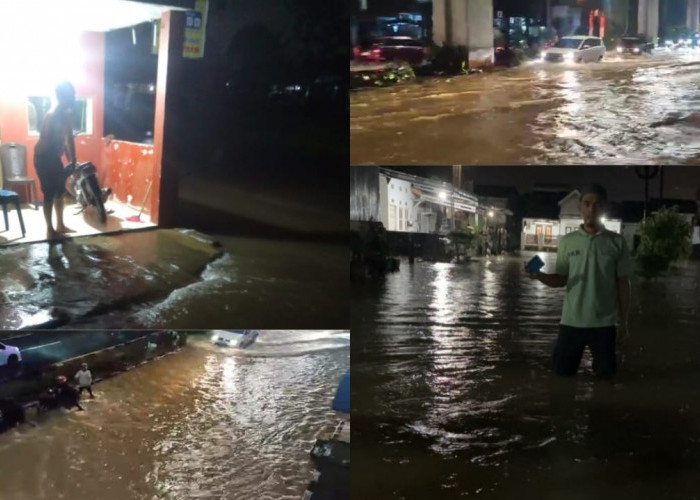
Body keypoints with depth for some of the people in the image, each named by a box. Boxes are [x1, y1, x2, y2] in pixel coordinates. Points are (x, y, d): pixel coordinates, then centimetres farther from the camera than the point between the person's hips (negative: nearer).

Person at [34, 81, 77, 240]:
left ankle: (60, 225, 25)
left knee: (60, 191, 13)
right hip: (43, 158, -9)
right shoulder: (52, 117, -25)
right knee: (49, 193, -4)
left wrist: (72, 161, 8)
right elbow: (48, 144, -25)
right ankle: (50, 229, 5)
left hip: (54, 157, 9)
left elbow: (68, 139, 11)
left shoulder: (67, 114, 3)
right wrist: (68, 164, -21)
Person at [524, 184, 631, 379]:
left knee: (606, 374, 6)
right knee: (562, 372, 5)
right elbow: (561, 280, 5)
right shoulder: (567, 241, 2)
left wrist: (623, 322, 5)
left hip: (604, 322, -1)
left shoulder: (617, 242, -1)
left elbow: (623, 283, 4)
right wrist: (539, 276, -16)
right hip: (571, 320, 1)